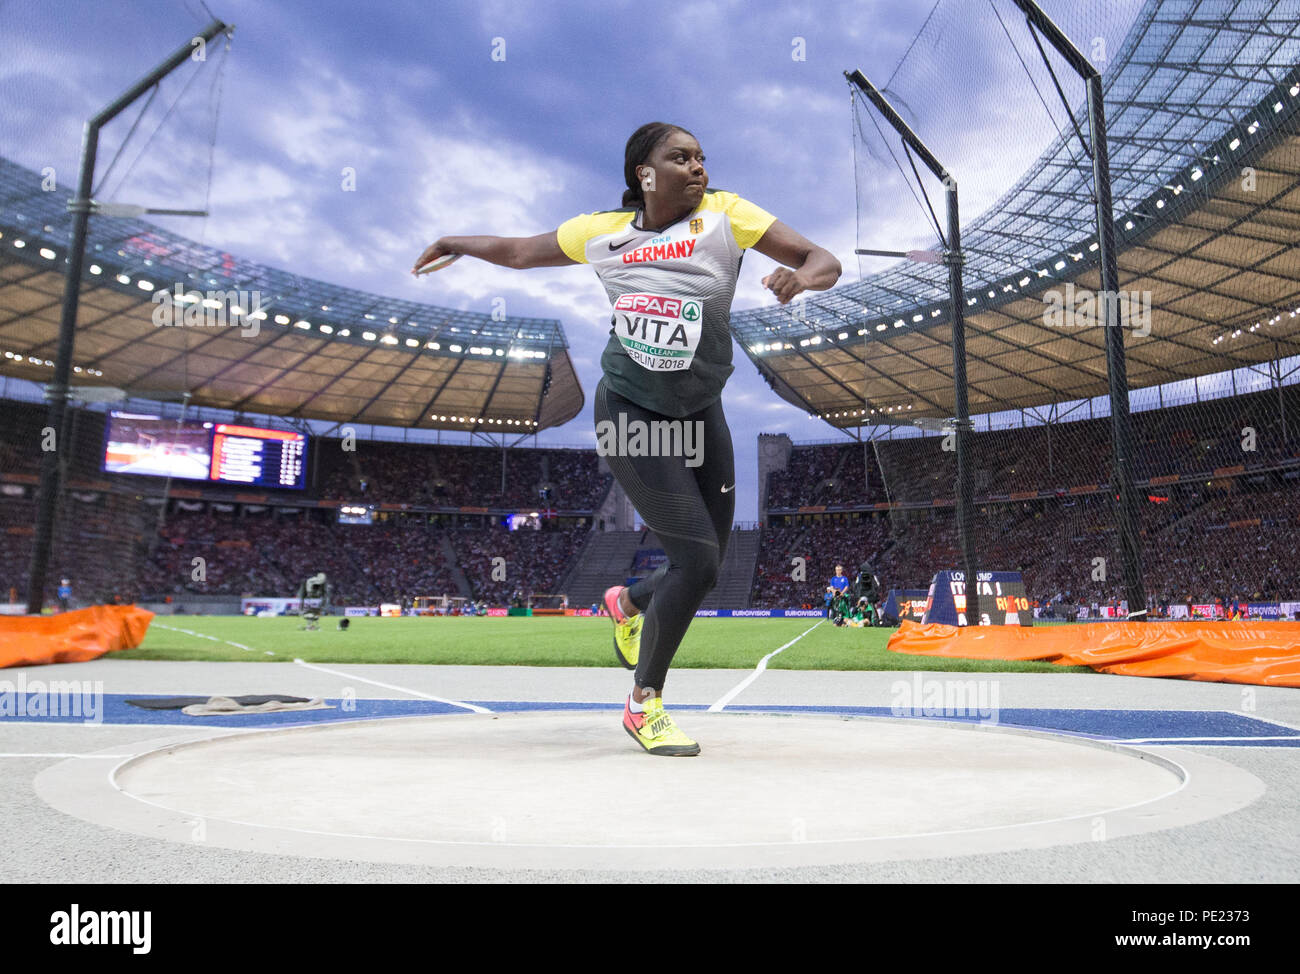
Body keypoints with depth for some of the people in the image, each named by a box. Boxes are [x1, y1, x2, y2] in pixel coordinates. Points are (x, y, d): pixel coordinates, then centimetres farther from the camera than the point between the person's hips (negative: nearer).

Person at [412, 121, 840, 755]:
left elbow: (827, 263, -4)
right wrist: (454, 244, 26)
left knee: (706, 569, 5)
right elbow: (520, 251, 17)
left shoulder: (725, 215, -3)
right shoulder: (601, 232, -1)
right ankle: (643, 703, 7)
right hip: (630, 412, -3)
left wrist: (801, 276, -26)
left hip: (700, 414, 3)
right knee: (697, 560, -14)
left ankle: (627, 603, 40)